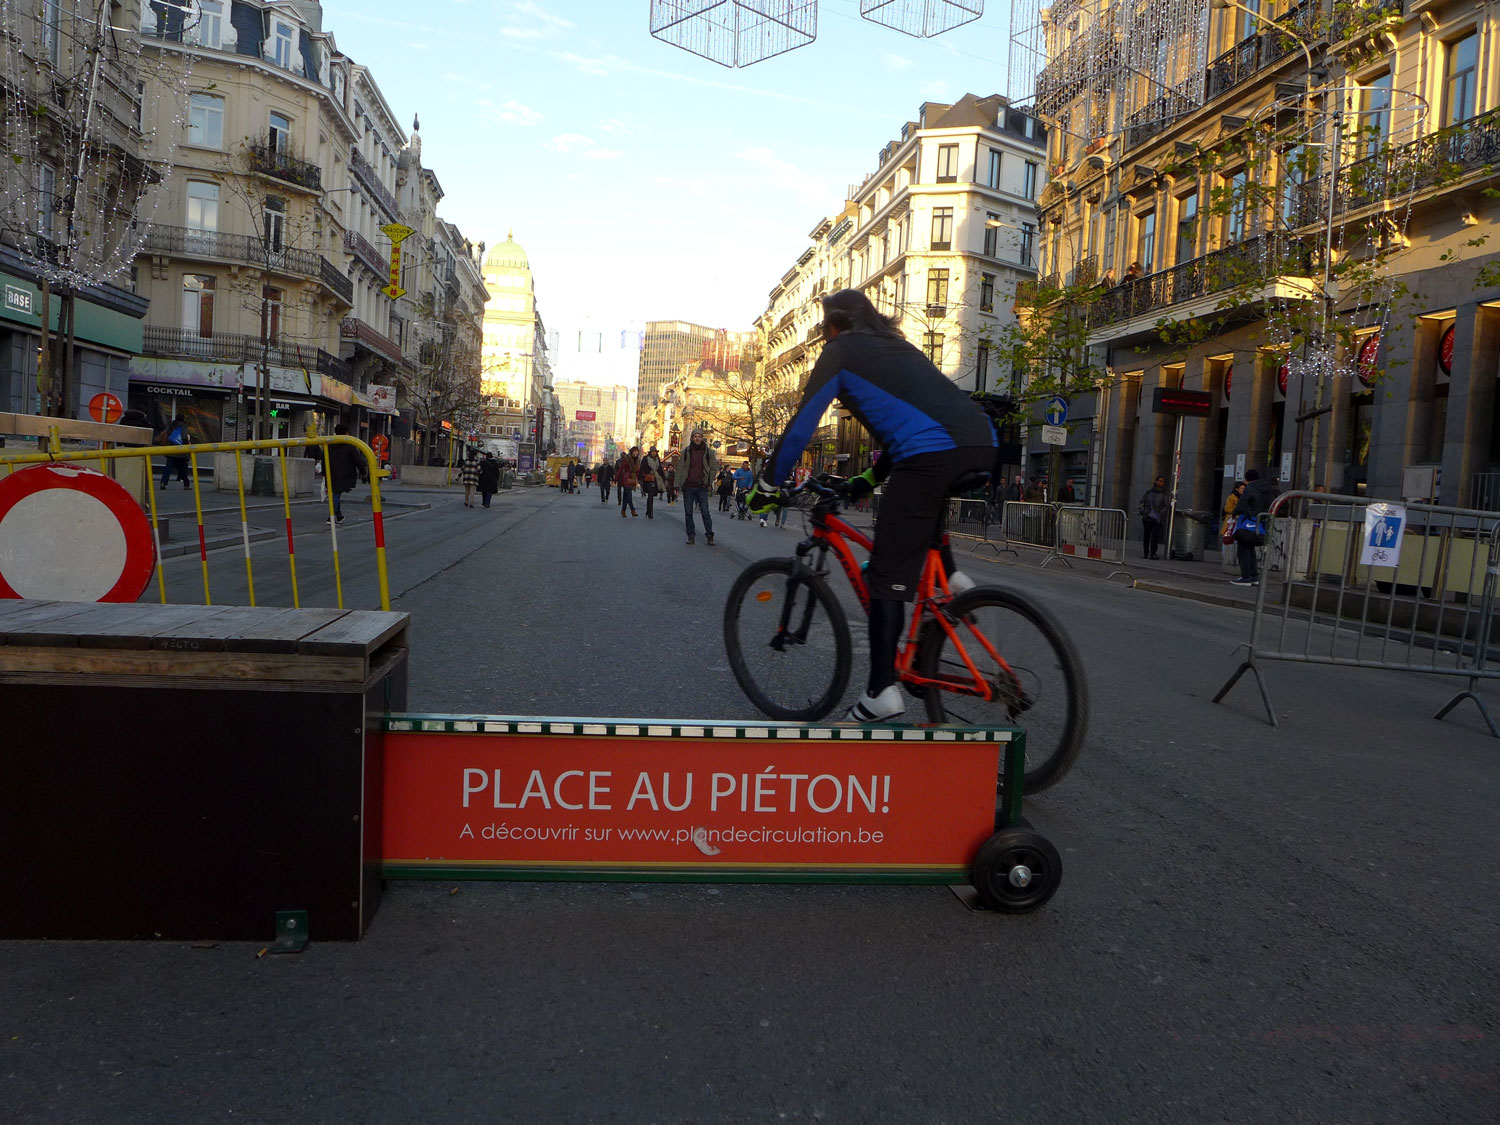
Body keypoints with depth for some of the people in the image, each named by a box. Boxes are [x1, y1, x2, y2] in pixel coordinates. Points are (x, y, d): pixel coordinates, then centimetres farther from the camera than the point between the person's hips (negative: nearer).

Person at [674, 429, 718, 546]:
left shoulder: (708, 452, 3)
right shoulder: (686, 452, 5)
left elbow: (714, 468, 8)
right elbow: (679, 468, 7)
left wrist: (708, 482, 0)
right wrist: (681, 482, -1)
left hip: (701, 487, -2)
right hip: (688, 487, 2)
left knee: (705, 512, -5)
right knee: (688, 513, 4)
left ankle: (709, 535, 3)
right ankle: (691, 536, 11)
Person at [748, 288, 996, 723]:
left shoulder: (840, 350, 13)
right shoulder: (894, 346, 34)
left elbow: (801, 426, 10)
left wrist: (767, 486, 19)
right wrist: (871, 478, 48)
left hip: (931, 454, -7)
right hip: (982, 446, 8)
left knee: (888, 574, 0)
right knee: (924, 502, 40)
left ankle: (882, 693, -1)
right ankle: (949, 577, 21)